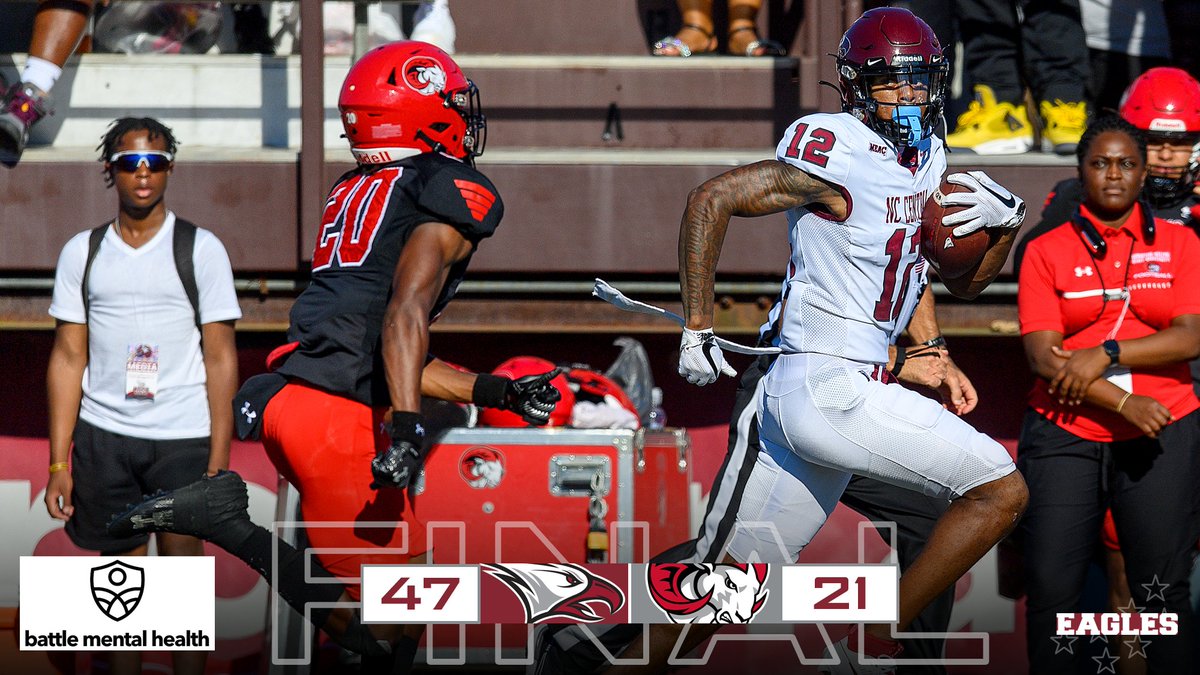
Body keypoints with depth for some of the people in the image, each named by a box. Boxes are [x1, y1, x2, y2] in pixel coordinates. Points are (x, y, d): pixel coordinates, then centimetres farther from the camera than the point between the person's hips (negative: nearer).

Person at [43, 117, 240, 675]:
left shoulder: (200, 250, 3)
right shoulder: (83, 253, 10)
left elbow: (220, 358, 1)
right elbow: (68, 358, 10)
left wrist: (219, 463, -6)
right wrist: (58, 465, 4)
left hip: (182, 439, -2)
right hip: (103, 436, 2)